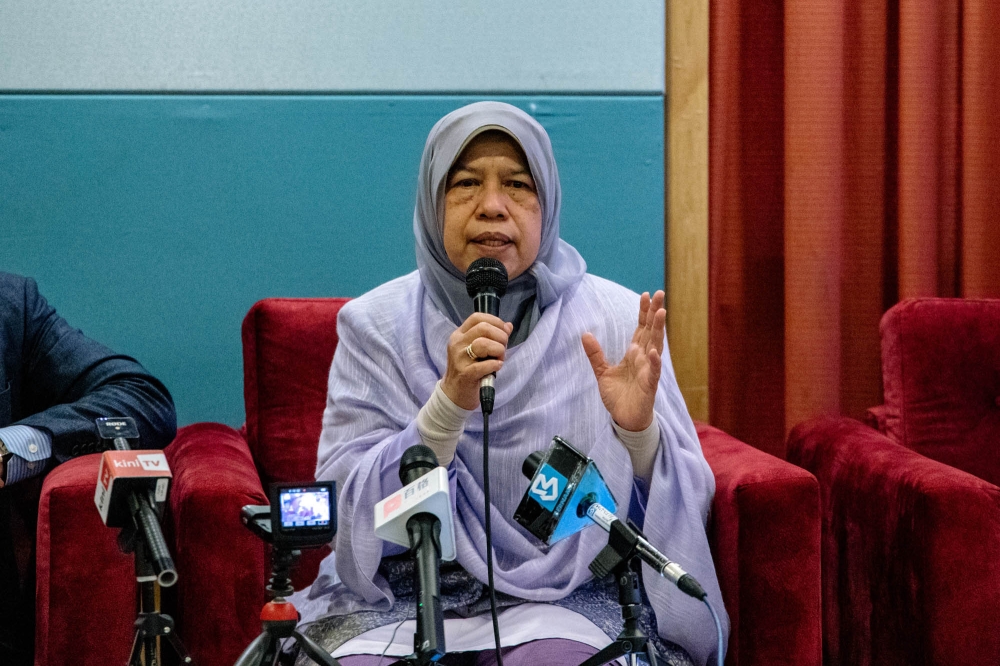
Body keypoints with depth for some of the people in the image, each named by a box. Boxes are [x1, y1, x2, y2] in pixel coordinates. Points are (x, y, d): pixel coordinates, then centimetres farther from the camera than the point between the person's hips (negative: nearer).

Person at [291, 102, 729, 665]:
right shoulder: (377, 324, 2)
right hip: (406, 592, 1)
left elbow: (687, 509, -1)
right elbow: (348, 511, -7)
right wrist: (448, 404, -22)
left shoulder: (615, 319, 1)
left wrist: (640, 432, -22)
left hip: (571, 593, -1)